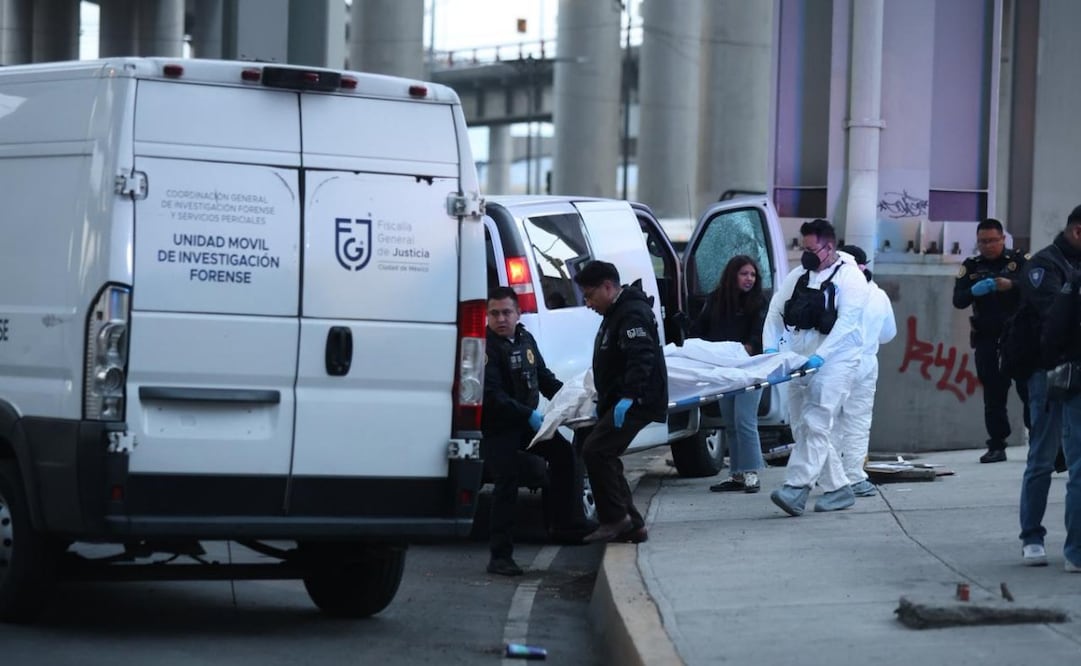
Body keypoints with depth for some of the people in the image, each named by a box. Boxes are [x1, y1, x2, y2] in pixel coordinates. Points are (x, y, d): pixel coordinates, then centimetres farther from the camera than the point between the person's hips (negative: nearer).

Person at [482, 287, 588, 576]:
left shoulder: (525, 340, 9)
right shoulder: (486, 347, -17)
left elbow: (544, 378, 19)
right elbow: (492, 395, -25)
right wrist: (528, 415, -31)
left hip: (527, 422, 8)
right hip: (496, 429, -8)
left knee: (563, 453, 10)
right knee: (507, 484, -13)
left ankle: (566, 526, 22)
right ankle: (500, 556, -8)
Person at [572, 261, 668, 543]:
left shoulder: (632, 313, -15)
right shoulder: (616, 313, 20)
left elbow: (641, 359, -27)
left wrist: (628, 397, -35)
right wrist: (604, 402, 27)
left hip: (637, 401, -11)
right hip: (621, 401, 11)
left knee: (595, 451, -18)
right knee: (604, 457, 10)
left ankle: (616, 519, -14)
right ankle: (631, 525, 13)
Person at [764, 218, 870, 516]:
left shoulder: (849, 276, -6)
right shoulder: (799, 275, 13)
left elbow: (846, 322, -16)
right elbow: (776, 310, 12)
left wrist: (820, 355, -25)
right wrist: (770, 345, -4)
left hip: (835, 360, -7)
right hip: (801, 361, 7)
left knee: (815, 423, -17)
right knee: (803, 426, 7)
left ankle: (796, 487, -25)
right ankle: (838, 488, 14)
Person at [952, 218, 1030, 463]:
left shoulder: (1019, 260, 3)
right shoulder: (971, 266, 10)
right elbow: (958, 300, 0)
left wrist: (1012, 284, -31)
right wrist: (974, 291, -21)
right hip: (987, 339, 2)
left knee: (1029, 388, -5)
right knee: (993, 394, 2)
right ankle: (997, 447, 6)